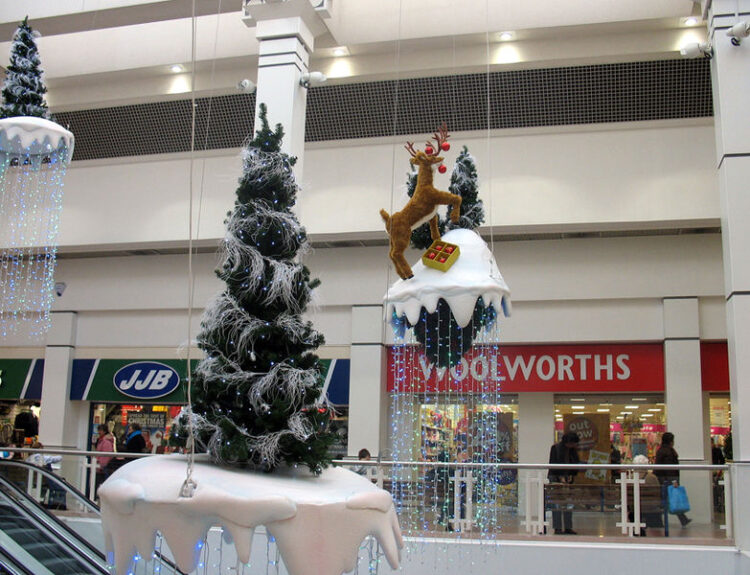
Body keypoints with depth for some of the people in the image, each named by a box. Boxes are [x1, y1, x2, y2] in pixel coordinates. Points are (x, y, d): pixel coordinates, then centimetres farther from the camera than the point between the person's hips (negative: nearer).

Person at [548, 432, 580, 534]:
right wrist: (560, 476, -17)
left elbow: (576, 463, 12)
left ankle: (568, 527, 8)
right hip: (556, 477, -5)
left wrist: (572, 475, -2)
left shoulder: (573, 449, 8)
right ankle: (557, 528, -5)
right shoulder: (555, 448, -8)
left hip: (567, 477, 5)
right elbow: (553, 464, -11)